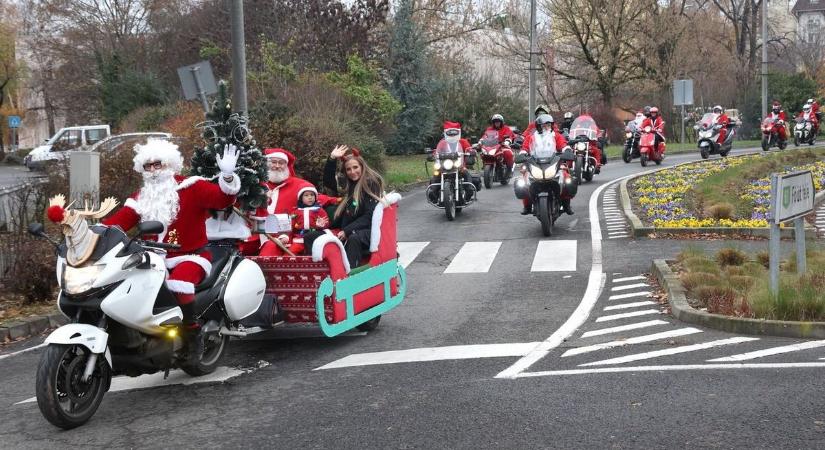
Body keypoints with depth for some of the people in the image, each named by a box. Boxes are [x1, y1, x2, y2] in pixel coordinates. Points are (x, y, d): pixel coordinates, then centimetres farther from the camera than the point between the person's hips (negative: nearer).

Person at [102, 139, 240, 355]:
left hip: (190, 256, -6)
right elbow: (119, 220, 3)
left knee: (180, 282, -36)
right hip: (155, 260, 6)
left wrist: (227, 176, -34)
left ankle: (192, 332, -20)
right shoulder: (141, 198, 14)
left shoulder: (190, 187, -3)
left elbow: (223, 199, -16)